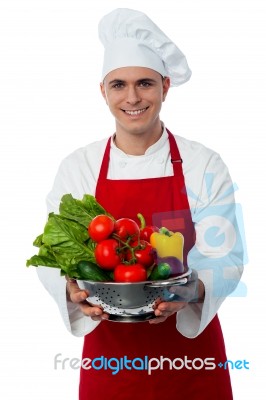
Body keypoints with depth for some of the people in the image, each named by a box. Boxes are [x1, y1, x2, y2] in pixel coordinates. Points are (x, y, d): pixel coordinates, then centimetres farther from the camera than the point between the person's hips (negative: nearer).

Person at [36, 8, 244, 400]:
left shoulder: (204, 165, -8)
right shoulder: (76, 167, -5)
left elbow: (225, 257, -10)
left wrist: (193, 290, -29)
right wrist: (74, 290, -25)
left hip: (190, 348, 0)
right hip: (109, 351, 1)